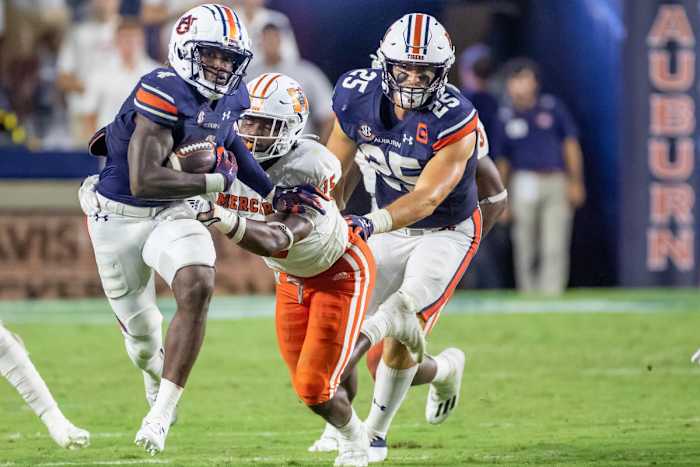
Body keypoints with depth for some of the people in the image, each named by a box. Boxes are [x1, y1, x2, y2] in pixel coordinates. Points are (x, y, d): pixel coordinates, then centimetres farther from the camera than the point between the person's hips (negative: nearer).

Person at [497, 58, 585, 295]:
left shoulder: (552, 107, 8)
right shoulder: (506, 117, 8)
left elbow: (571, 144, 9)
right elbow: (502, 160, 10)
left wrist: (575, 182, 1)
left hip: (556, 184, 0)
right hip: (524, 184, 0)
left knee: (554, 247, -9)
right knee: (524, 249, 0)